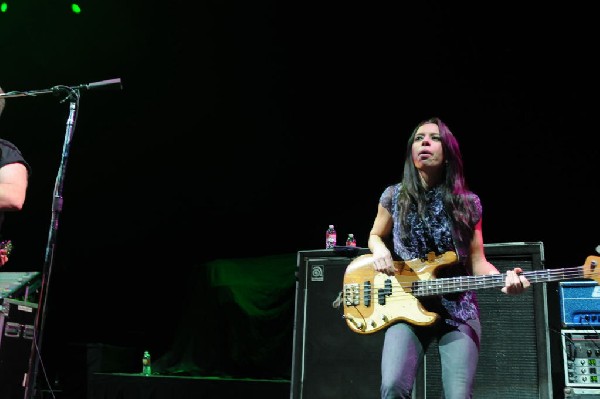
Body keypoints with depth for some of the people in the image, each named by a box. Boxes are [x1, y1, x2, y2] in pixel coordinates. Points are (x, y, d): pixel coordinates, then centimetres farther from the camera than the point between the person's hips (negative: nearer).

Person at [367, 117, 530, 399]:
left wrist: (504, 279, -16)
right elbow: (375, 236, 17)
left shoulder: (467, 203, 3)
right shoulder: (394, 196, 3)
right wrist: (380, 251, -6)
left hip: (458, 310, 1)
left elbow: (477, 261, 5)